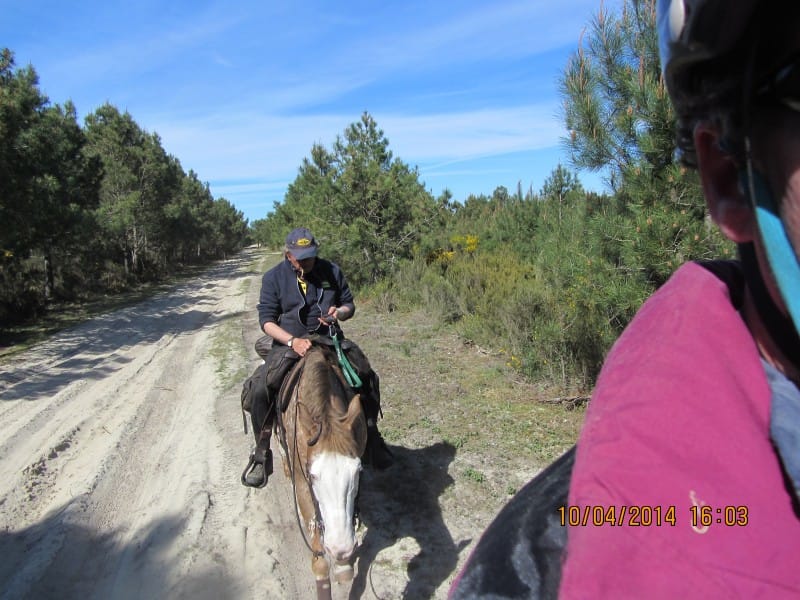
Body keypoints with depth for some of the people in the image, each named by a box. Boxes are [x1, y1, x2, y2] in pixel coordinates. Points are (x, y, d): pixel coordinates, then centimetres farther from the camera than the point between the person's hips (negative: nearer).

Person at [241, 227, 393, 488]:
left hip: (329, 338, 2)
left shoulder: (332, 271, 2)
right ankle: (261, 454, -4)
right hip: (288, 342, -2)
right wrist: (293, 341, -24)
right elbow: (266, 320, -7)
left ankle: (370, 437, 14)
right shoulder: (273, 278, -3)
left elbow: (349, 305, 11)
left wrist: (340, 312, -14)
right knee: (260, 388, -24)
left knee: (368, 377, -10)